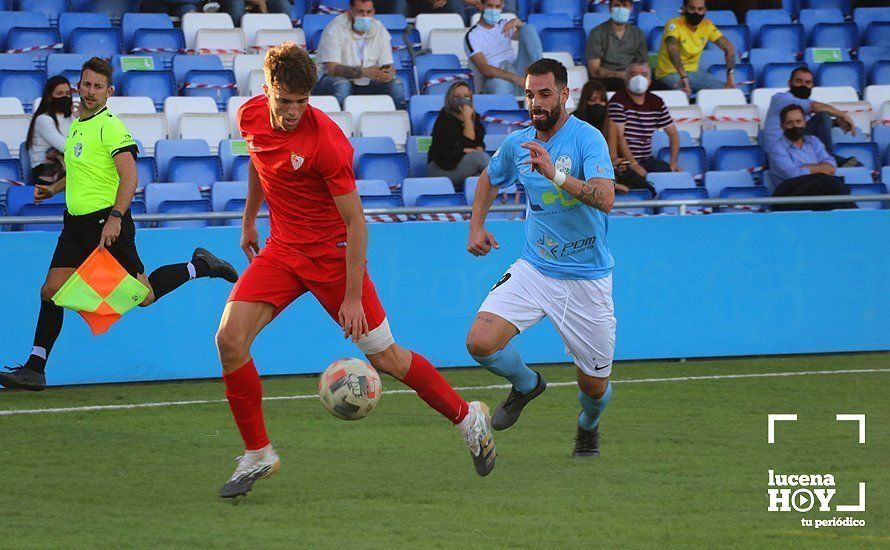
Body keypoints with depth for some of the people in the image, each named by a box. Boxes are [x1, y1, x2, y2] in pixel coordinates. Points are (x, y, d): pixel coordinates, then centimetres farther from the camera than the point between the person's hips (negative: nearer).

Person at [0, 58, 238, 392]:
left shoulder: (111, 127, -12)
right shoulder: (77, 126, 15)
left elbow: (129, 177, -20)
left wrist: (115, 218, -28)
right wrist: (53, 189, 20)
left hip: (107, 223, -8)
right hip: (76, 223, 8)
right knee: (51, 290, -2)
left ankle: (199, 267, 20)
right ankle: (35, 368, 0)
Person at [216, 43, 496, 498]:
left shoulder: (327, 142, -25)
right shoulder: (251, 116, -6)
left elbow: (355, 223, -20)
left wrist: (353, 297, -20)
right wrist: (249, 219, 27)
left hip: (332, 255, -5)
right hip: (281, 250, 5)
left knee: (386, 358, 0)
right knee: (230, 339, -14)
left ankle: (469, 418, 23)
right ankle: (257, 455, -1)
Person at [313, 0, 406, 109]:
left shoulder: (380, 30, -1)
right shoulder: (335, 28, -14)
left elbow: (388, 66, -3)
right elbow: (332, 69, -22)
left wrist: (388, 74, -30)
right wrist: (364, 72, -34)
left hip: (368, 84, 4)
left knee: (396, 85, -20)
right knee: (341, 86, -36)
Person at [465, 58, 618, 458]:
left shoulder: (587, 138, -16)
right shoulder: (516, 144, 1)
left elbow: (605, 199, -32)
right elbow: (490, 178, 25)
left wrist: (555, 174, -42)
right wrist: (476, 225, 11)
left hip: (587, 279, -4)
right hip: (534, 270, 4)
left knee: (595, 386, 6)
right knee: (480, 342, -19)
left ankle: (588, 426, 45)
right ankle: (526, 385, 15)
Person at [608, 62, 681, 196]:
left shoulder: (656, 103, 12)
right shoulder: (618, 101, -6)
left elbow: (673, 133, 17)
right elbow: (619, 136, -14)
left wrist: (673, 162, 2)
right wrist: (633, 164, -21)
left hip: (646, 160, 6)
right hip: (624, 164, -6)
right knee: (647, 190, -31)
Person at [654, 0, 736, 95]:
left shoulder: (707, 25, -2)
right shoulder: (674, 25, -20)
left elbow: (727, 46, -4)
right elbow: (672, 49, -38)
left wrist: (730, 74, -21)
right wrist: (683, 76, -53)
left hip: (693, 73, 6)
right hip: (669, 74, -6)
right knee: (684, 93, -36)